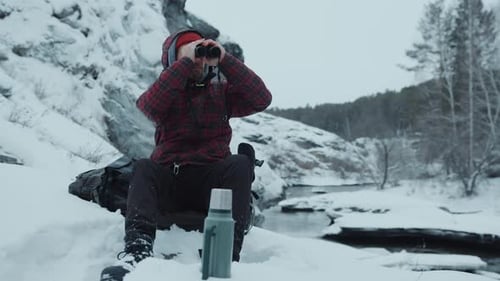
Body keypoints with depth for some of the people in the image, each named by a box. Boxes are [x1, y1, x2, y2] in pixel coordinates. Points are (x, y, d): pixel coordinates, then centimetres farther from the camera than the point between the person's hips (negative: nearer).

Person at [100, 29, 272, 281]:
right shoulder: (165, 90, 11)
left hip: (212, 180, 0)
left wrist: (224, 60, -9)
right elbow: (151, 107, -14)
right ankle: (138, 248, -47)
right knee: (143, 168, -28)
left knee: (241, 162, -28)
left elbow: (261, 99, -5)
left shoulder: (221, 90, 13)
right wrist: (186, 61, -16)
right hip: (168, 180, 0)